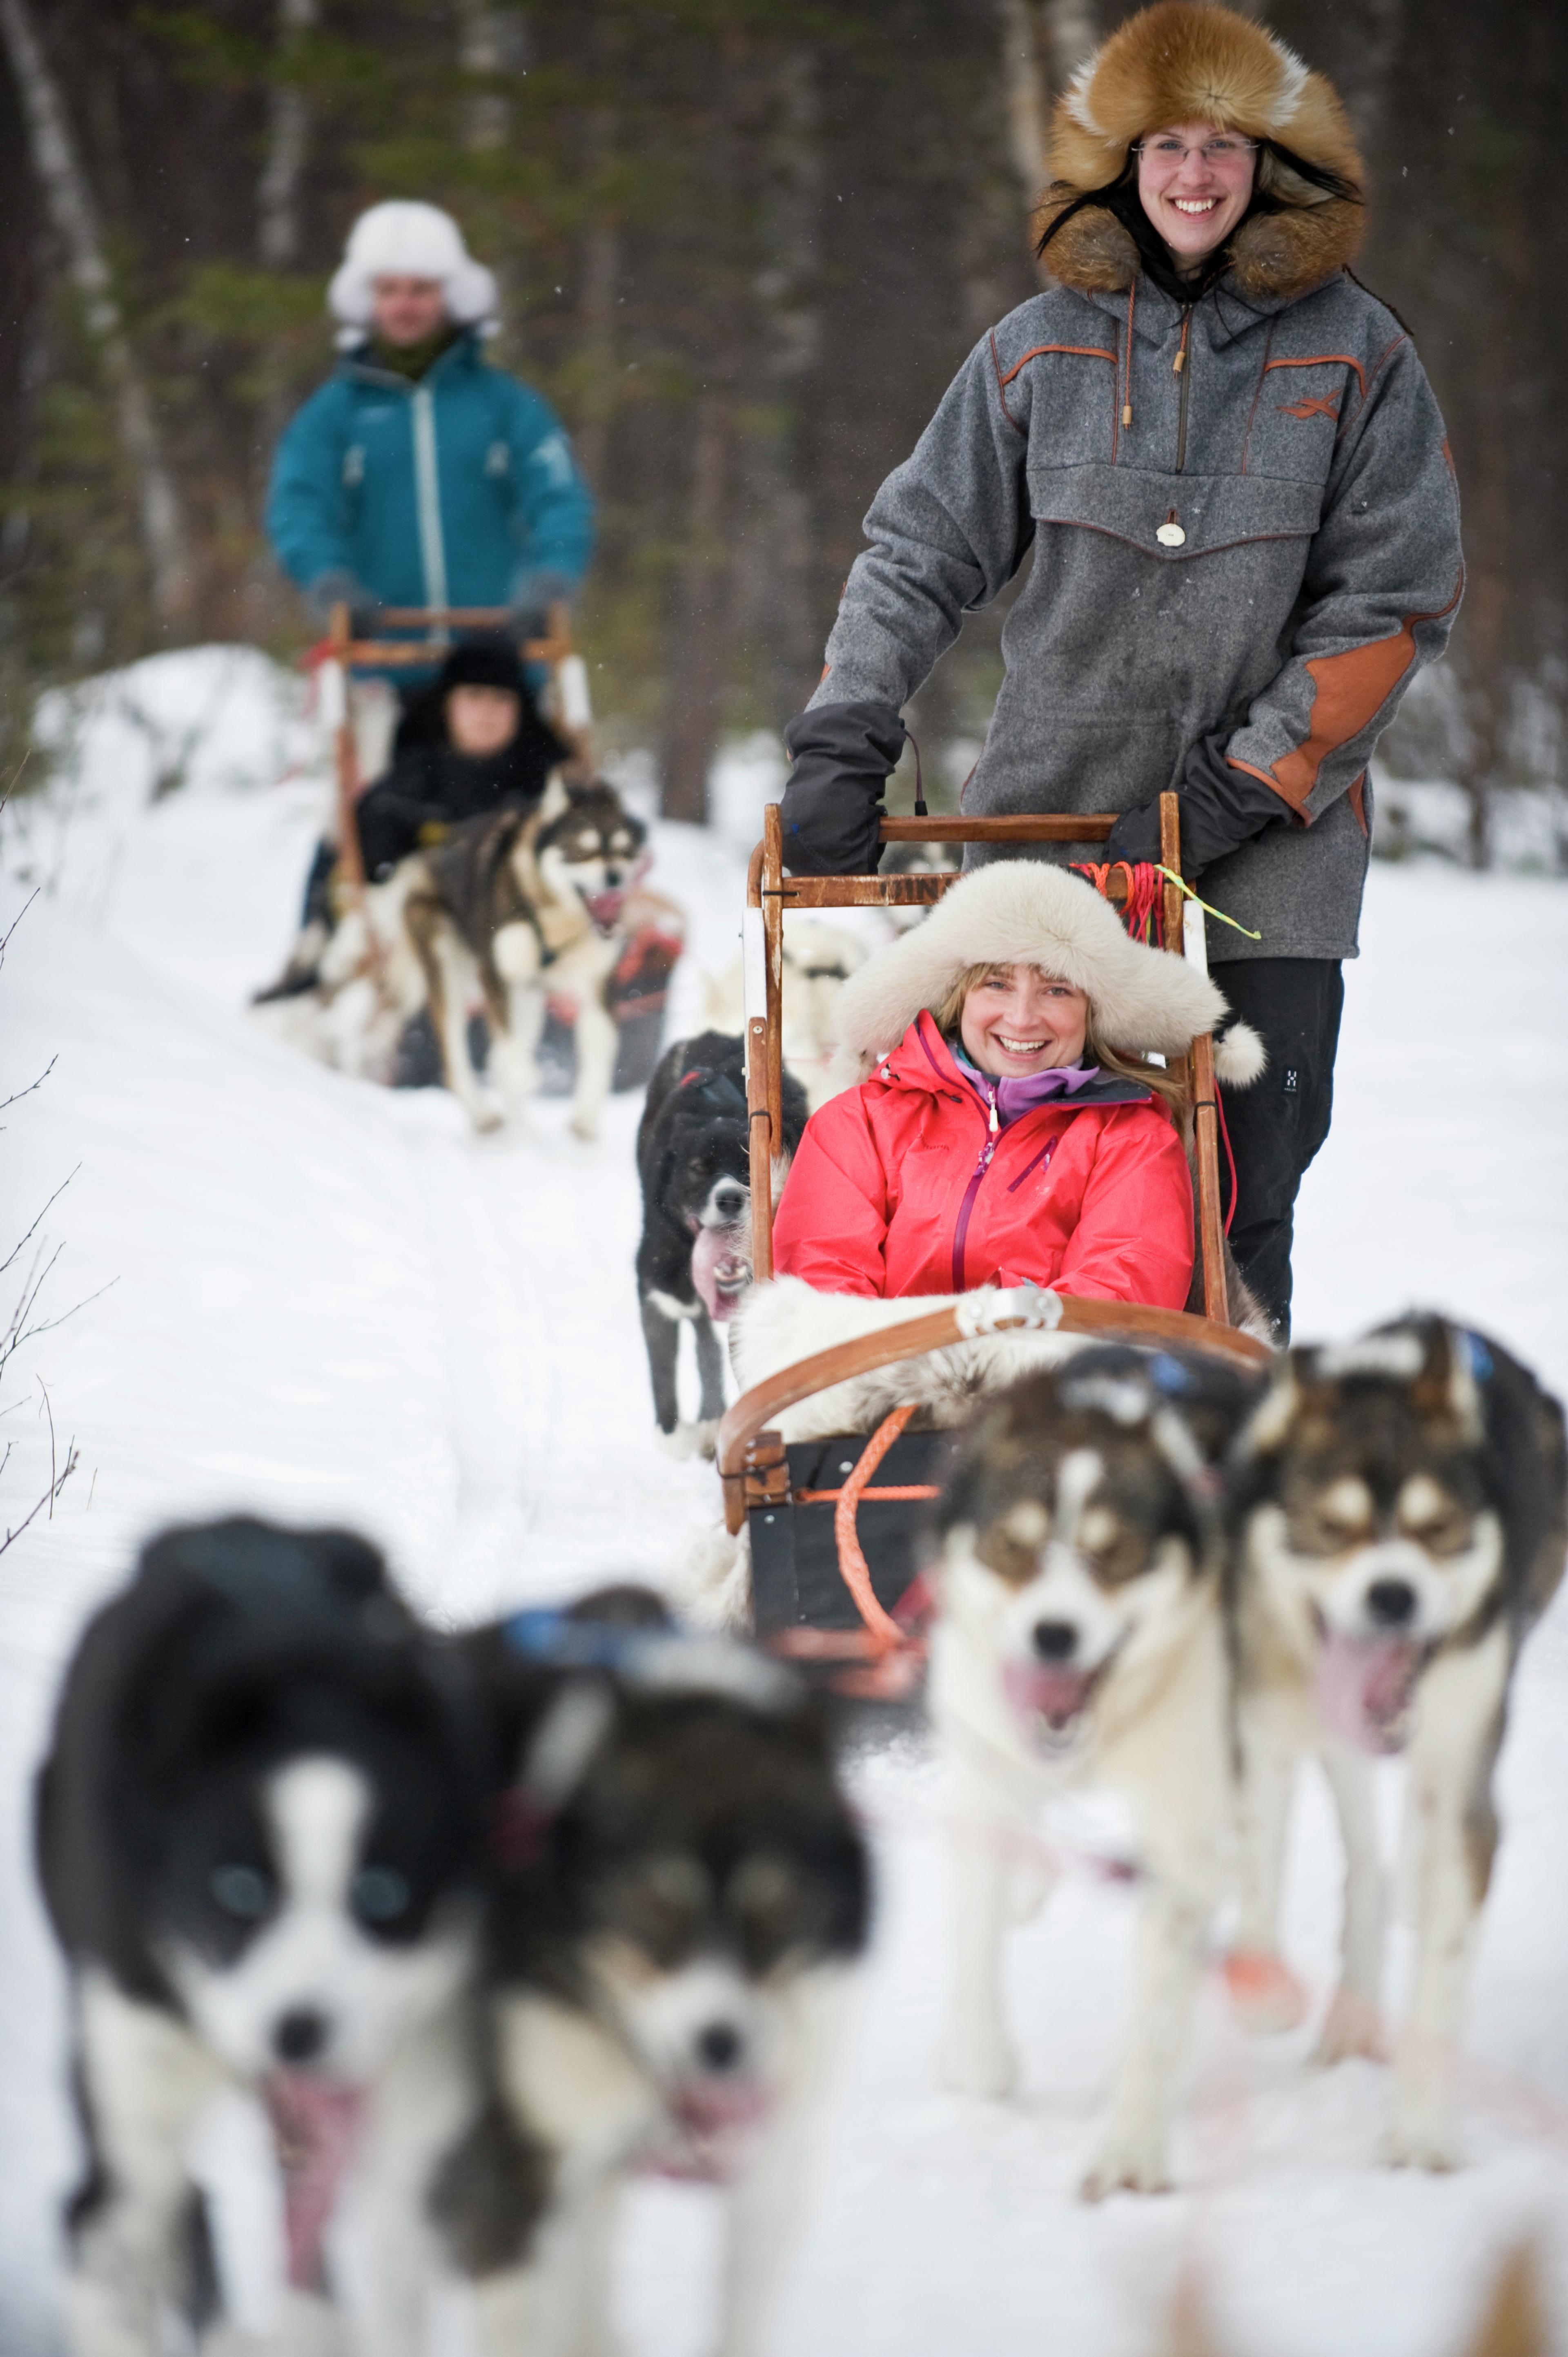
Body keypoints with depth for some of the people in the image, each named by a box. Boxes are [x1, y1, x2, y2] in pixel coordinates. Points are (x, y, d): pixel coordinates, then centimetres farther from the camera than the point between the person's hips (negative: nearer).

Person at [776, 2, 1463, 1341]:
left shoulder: (1355, 356, 2)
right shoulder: (1042, 351, 7)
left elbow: (1395, 601, -2)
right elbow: (922, 551, 9)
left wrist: (1242, 790, -9)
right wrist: (846, 743, -4)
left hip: (1271, 847, -1)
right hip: (1054, 825, 1)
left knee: (1240, 1202, -5)